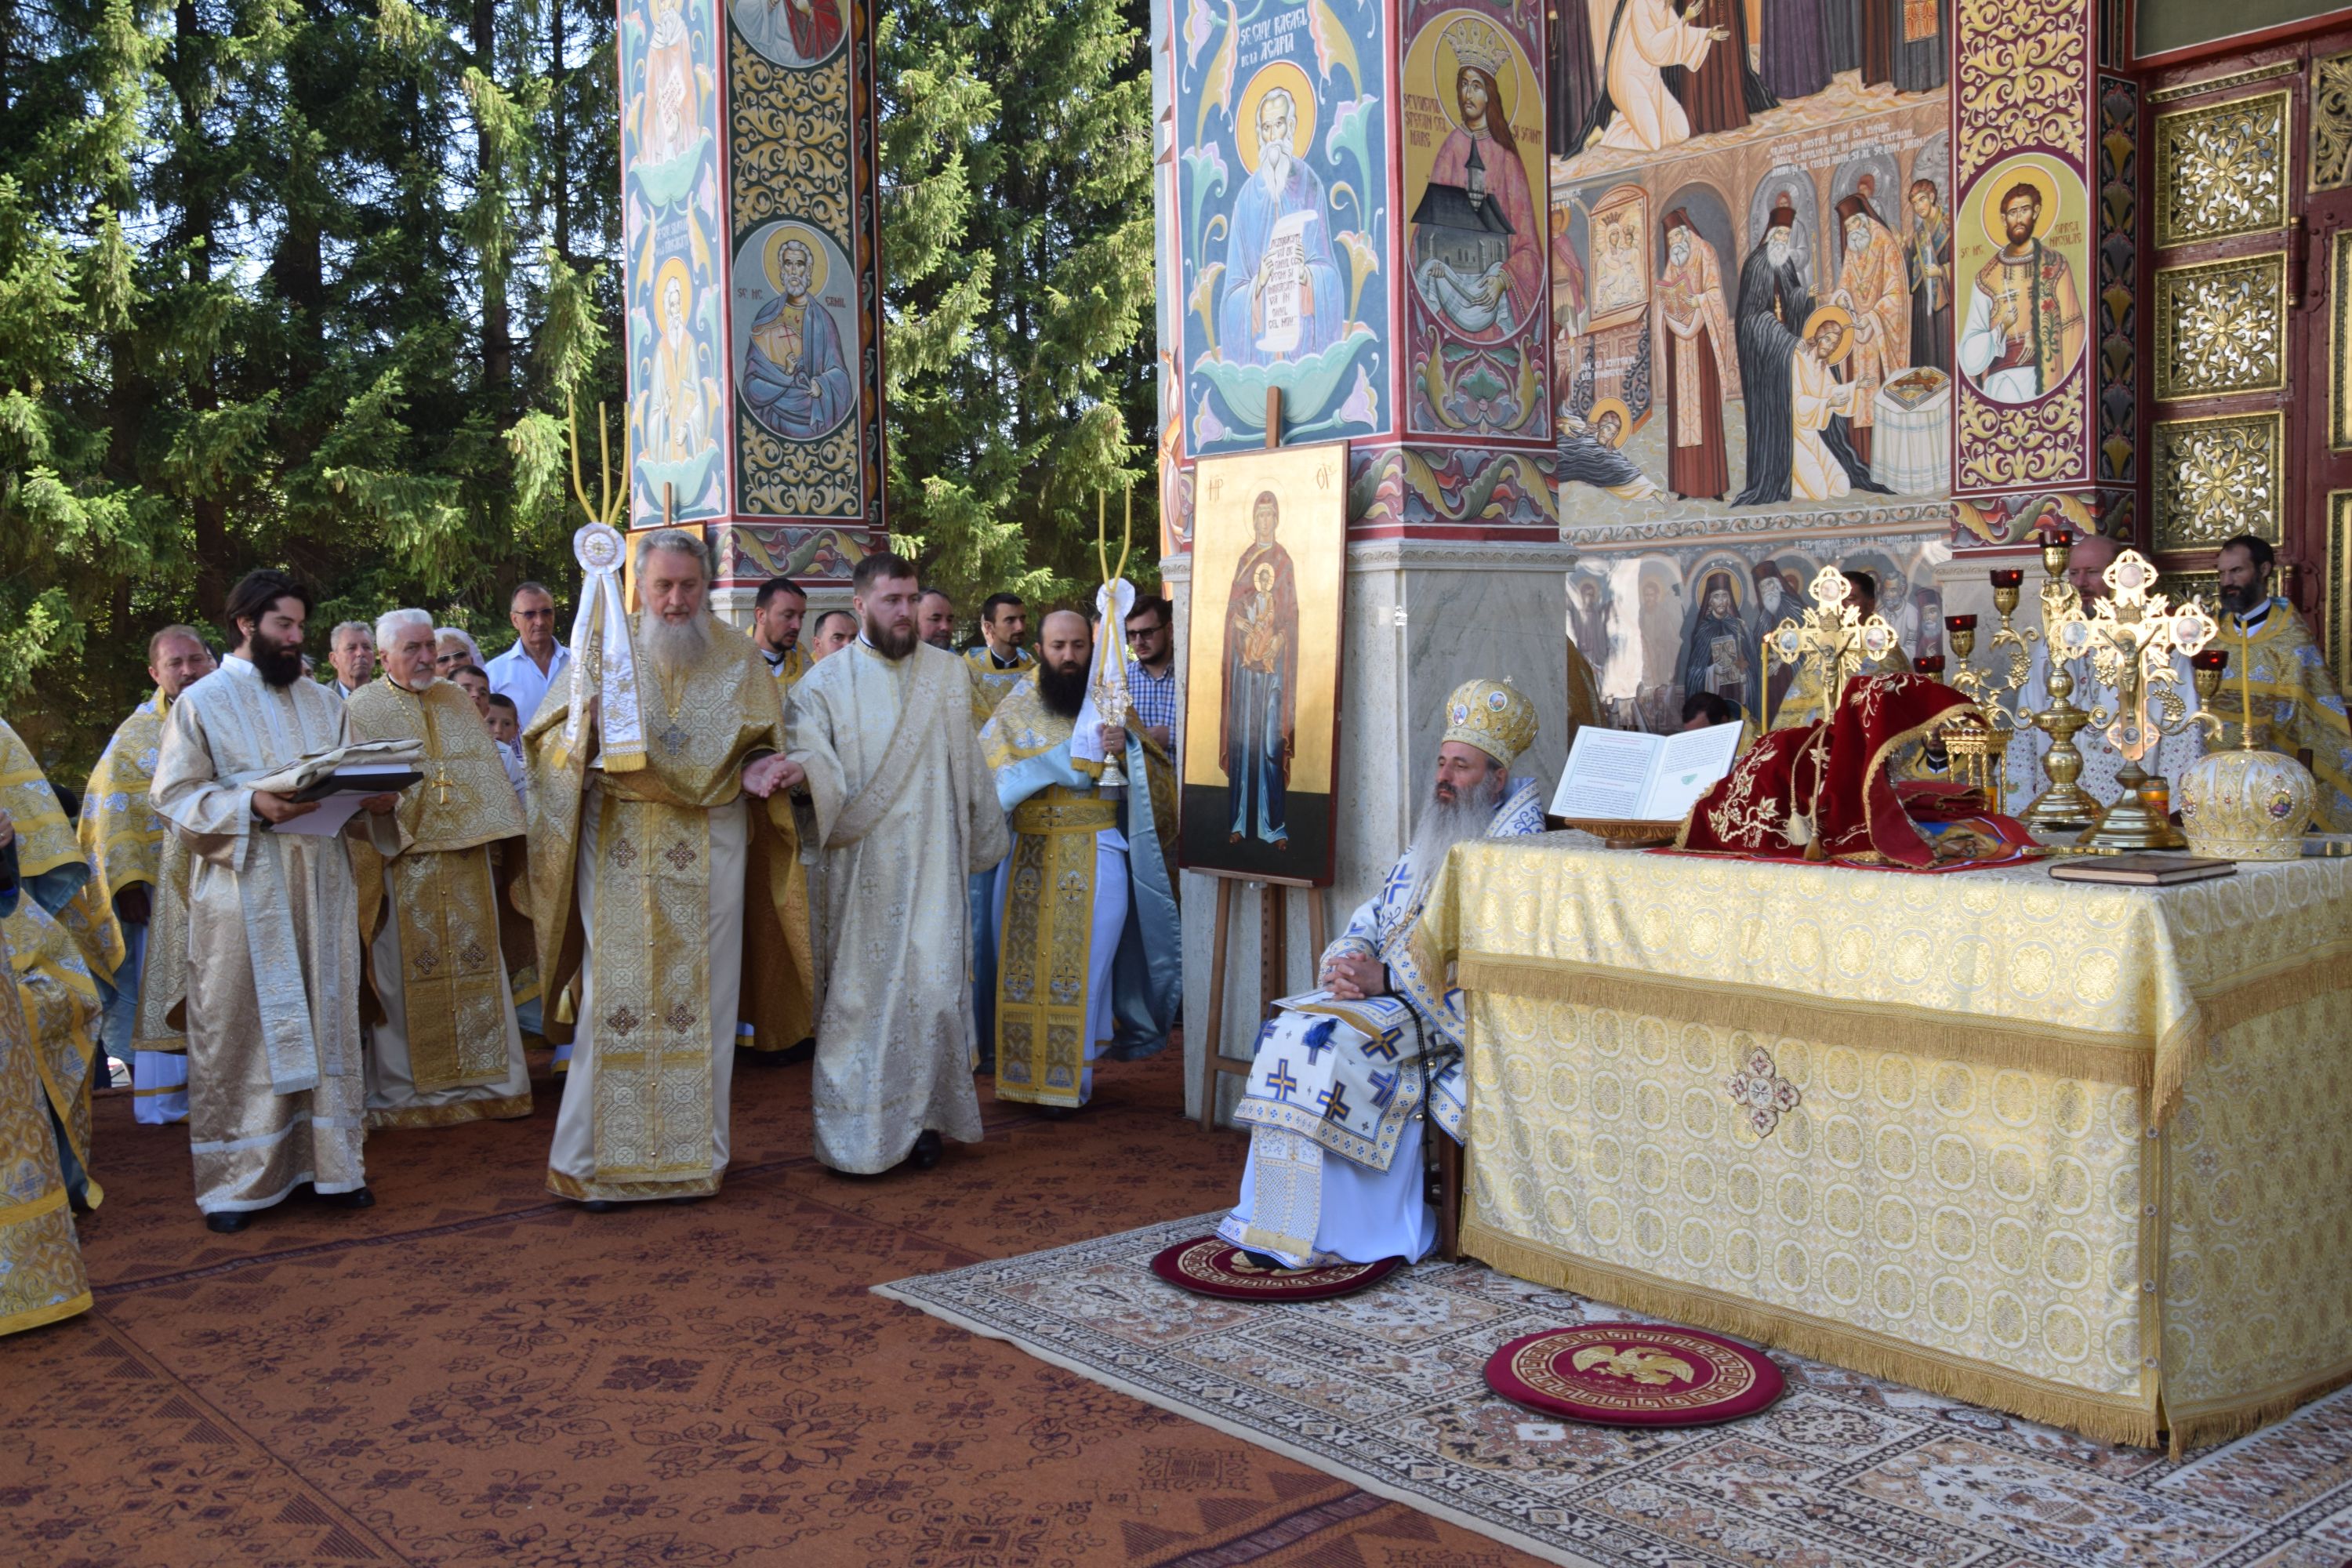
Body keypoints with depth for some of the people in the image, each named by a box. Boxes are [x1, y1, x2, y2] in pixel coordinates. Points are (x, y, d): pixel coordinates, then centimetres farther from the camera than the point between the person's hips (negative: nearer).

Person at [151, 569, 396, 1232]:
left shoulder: (322, 701, 16)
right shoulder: (202, 701, 2)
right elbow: (175, 797, -5)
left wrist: (373, 801, -4)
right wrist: (251, 805, -20)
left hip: (321, 884, 4)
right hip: (243, 886, -4)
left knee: (327, 1023, 6)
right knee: (238, 1031, 0)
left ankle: (332, 1161, 14)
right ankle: (234, 1179, 8)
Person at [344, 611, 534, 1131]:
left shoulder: (456, 701, 14)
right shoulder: (363, 710, -1)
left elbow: (488, 772, 14)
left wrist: (496, 846, 5)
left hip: (466, 861, 4)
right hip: (402, 863, -4)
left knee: (476, 967, 7)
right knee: (405, 973, 1)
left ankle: (485, 1077, 16)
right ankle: (401, 1091, 10)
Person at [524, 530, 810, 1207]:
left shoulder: (737, 658, 7)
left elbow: (760, 746, 9)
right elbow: (552, 742, 3)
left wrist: (760, 771, -13)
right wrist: (587, 724, -18)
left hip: (708, 854, 1)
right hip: (618, 853, -1)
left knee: (701, 1000, 4)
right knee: (615, 1000, -1)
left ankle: (694, 1154, 14)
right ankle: (594, 1157, 8)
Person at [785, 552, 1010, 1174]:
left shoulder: (946, 673, 9)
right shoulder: (825, 684, 2)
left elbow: (969, 763, 15)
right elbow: (810, 759, -10)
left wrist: (984, 837, 17)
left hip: (933, 864, 1)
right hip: (860, 862, -1)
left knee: (935, 988, -5)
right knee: (860, 992, 0)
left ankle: (924, 1114, 11)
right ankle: (856, 1127, 11)